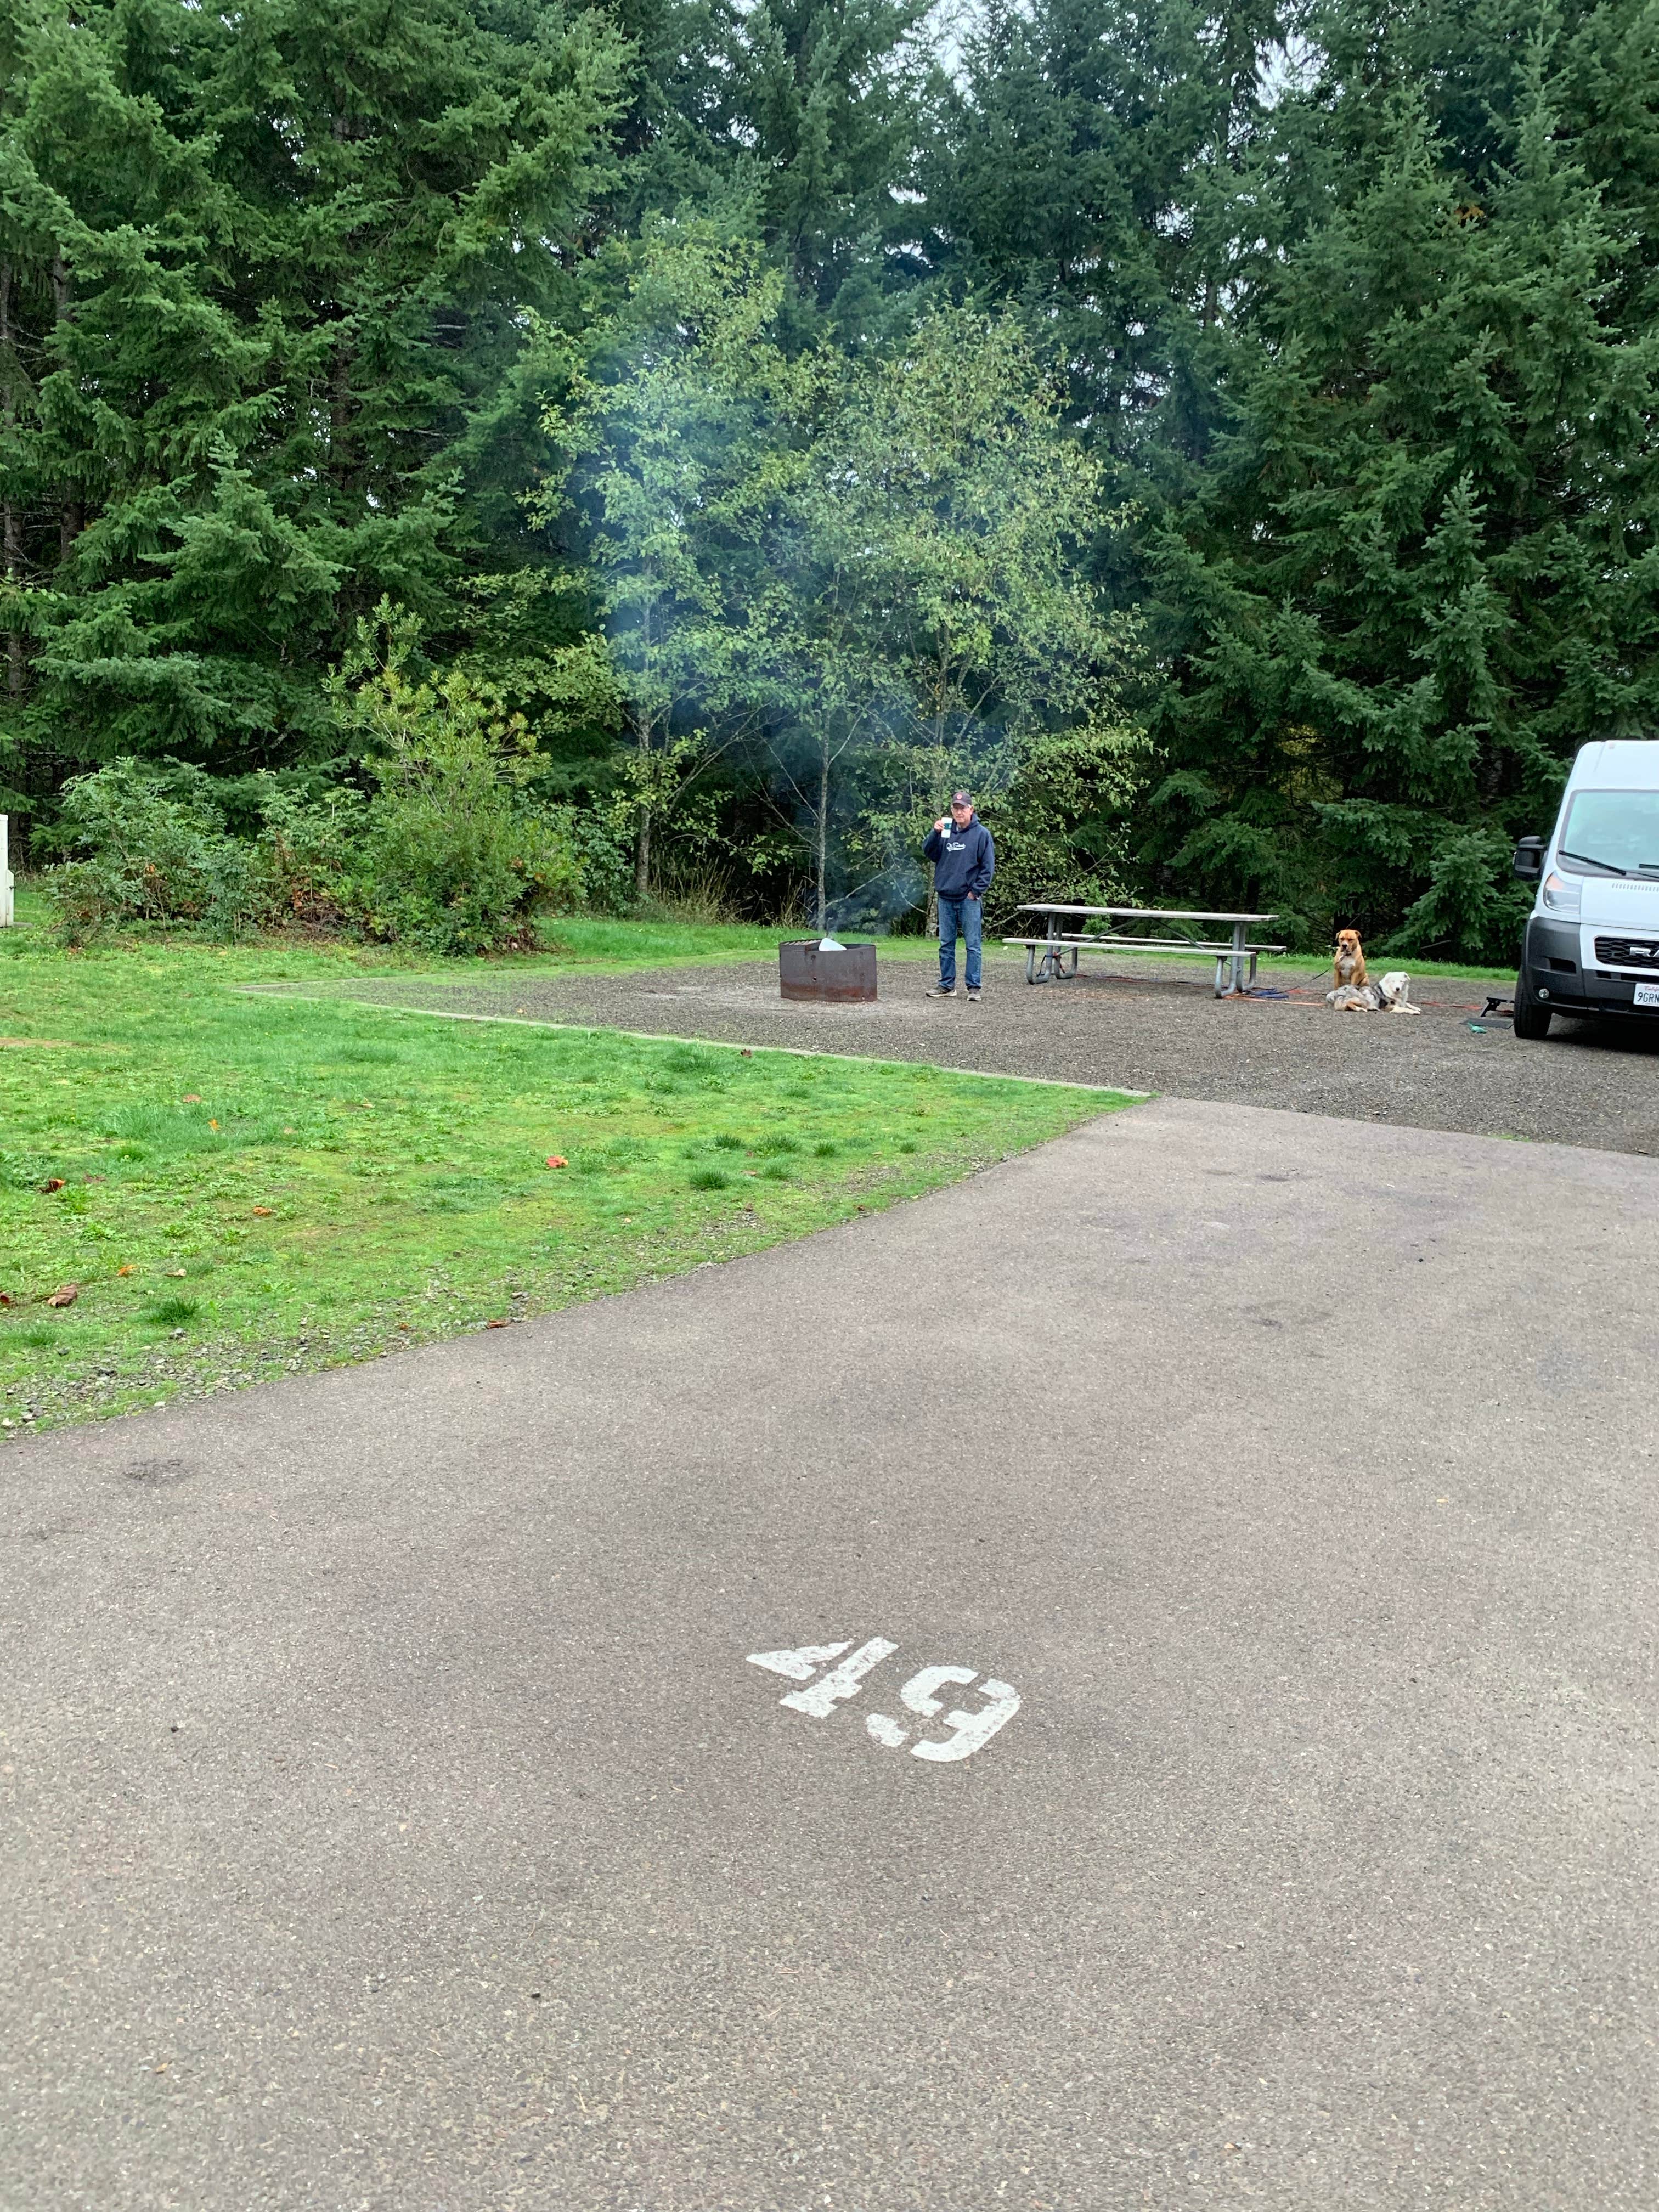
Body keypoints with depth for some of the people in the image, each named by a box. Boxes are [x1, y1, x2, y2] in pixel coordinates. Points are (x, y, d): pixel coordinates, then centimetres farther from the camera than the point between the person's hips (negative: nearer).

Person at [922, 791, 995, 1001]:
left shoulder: (981, 834, -2)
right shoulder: (946, 831, 9)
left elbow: (988, 867, -4)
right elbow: (929, 853, 3)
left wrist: (976, 891, -10)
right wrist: (935, 833, -11)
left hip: (969, 899, -4)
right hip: (946, 898, 4)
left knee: (973, 944, -1)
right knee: (946, 944, 10)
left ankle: (974, 987, 3)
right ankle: (947, 985, 17)